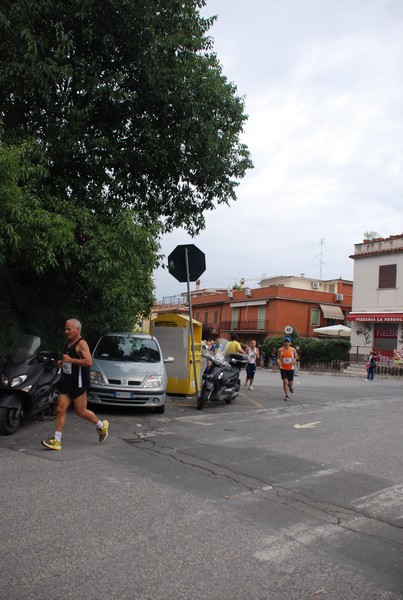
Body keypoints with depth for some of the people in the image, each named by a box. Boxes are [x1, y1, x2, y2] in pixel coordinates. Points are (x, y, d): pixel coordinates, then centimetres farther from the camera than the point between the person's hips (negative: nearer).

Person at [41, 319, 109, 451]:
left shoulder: (81, 343, -14)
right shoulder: (69, 343, 15)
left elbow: (88, 362, -26)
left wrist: (70, 360, -22)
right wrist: (63, 362, 11)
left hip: (78, 384, -9)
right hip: (66, 382, 9)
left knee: (80, 412, 1)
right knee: (60, 409, 2)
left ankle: (101, 425, 25)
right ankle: (56, 441, 6)